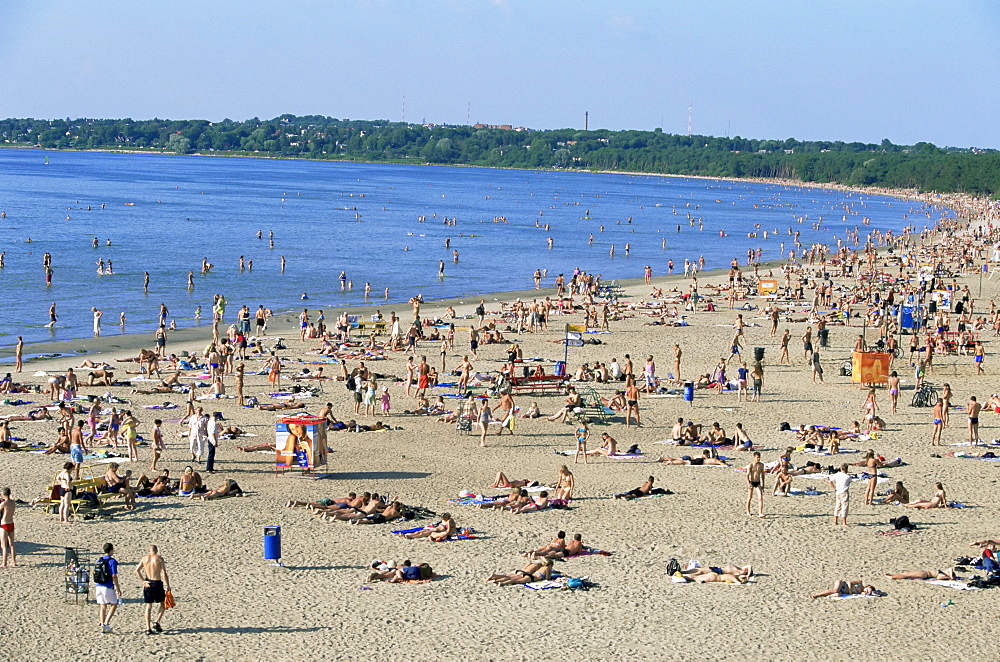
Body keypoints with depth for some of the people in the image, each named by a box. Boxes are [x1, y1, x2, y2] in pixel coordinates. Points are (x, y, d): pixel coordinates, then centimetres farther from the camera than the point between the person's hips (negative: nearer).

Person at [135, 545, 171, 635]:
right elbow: (164, 573, -11)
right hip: (157, 583, -4)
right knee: (163, 604, 14)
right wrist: (168, 586, -5)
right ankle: (156, 622, -3)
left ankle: (148, 628, 6)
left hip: (147, 583, 4)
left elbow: (137, 570, -2)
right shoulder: (159, 558, -5)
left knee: (148, 606, 11)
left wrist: (143, 581, -1)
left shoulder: (145, 558, 5)